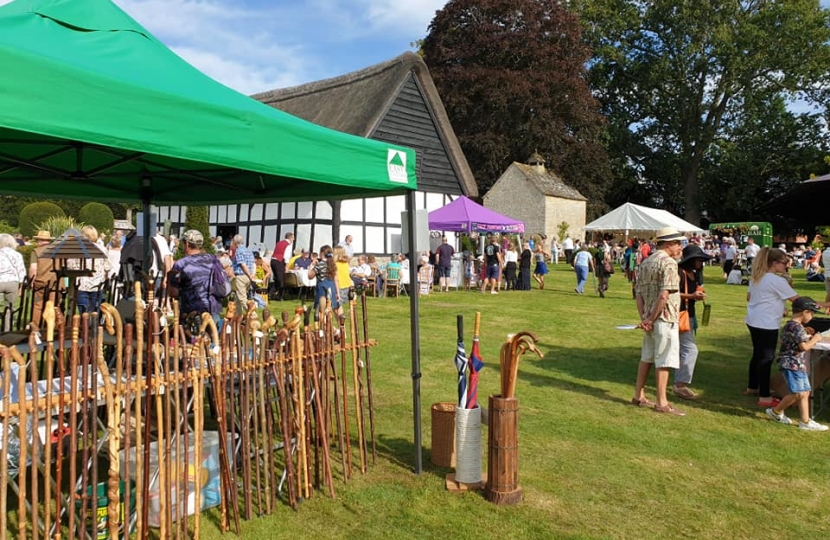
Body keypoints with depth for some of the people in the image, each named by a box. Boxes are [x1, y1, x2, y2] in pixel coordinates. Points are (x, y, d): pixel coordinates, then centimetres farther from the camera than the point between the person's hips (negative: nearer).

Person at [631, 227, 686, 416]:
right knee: (664, 360, -2)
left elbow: (639, 294, 8)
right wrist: (651, 319, -14)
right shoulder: (669, 263, -13)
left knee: (646, 357, 16)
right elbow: (664, 296, -22)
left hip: (650, 320, 8)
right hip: (665, 318, -8)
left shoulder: (645, 263, 12)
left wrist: (644, 317, 2)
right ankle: (662, 403, 3)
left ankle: (638, 395, 23)